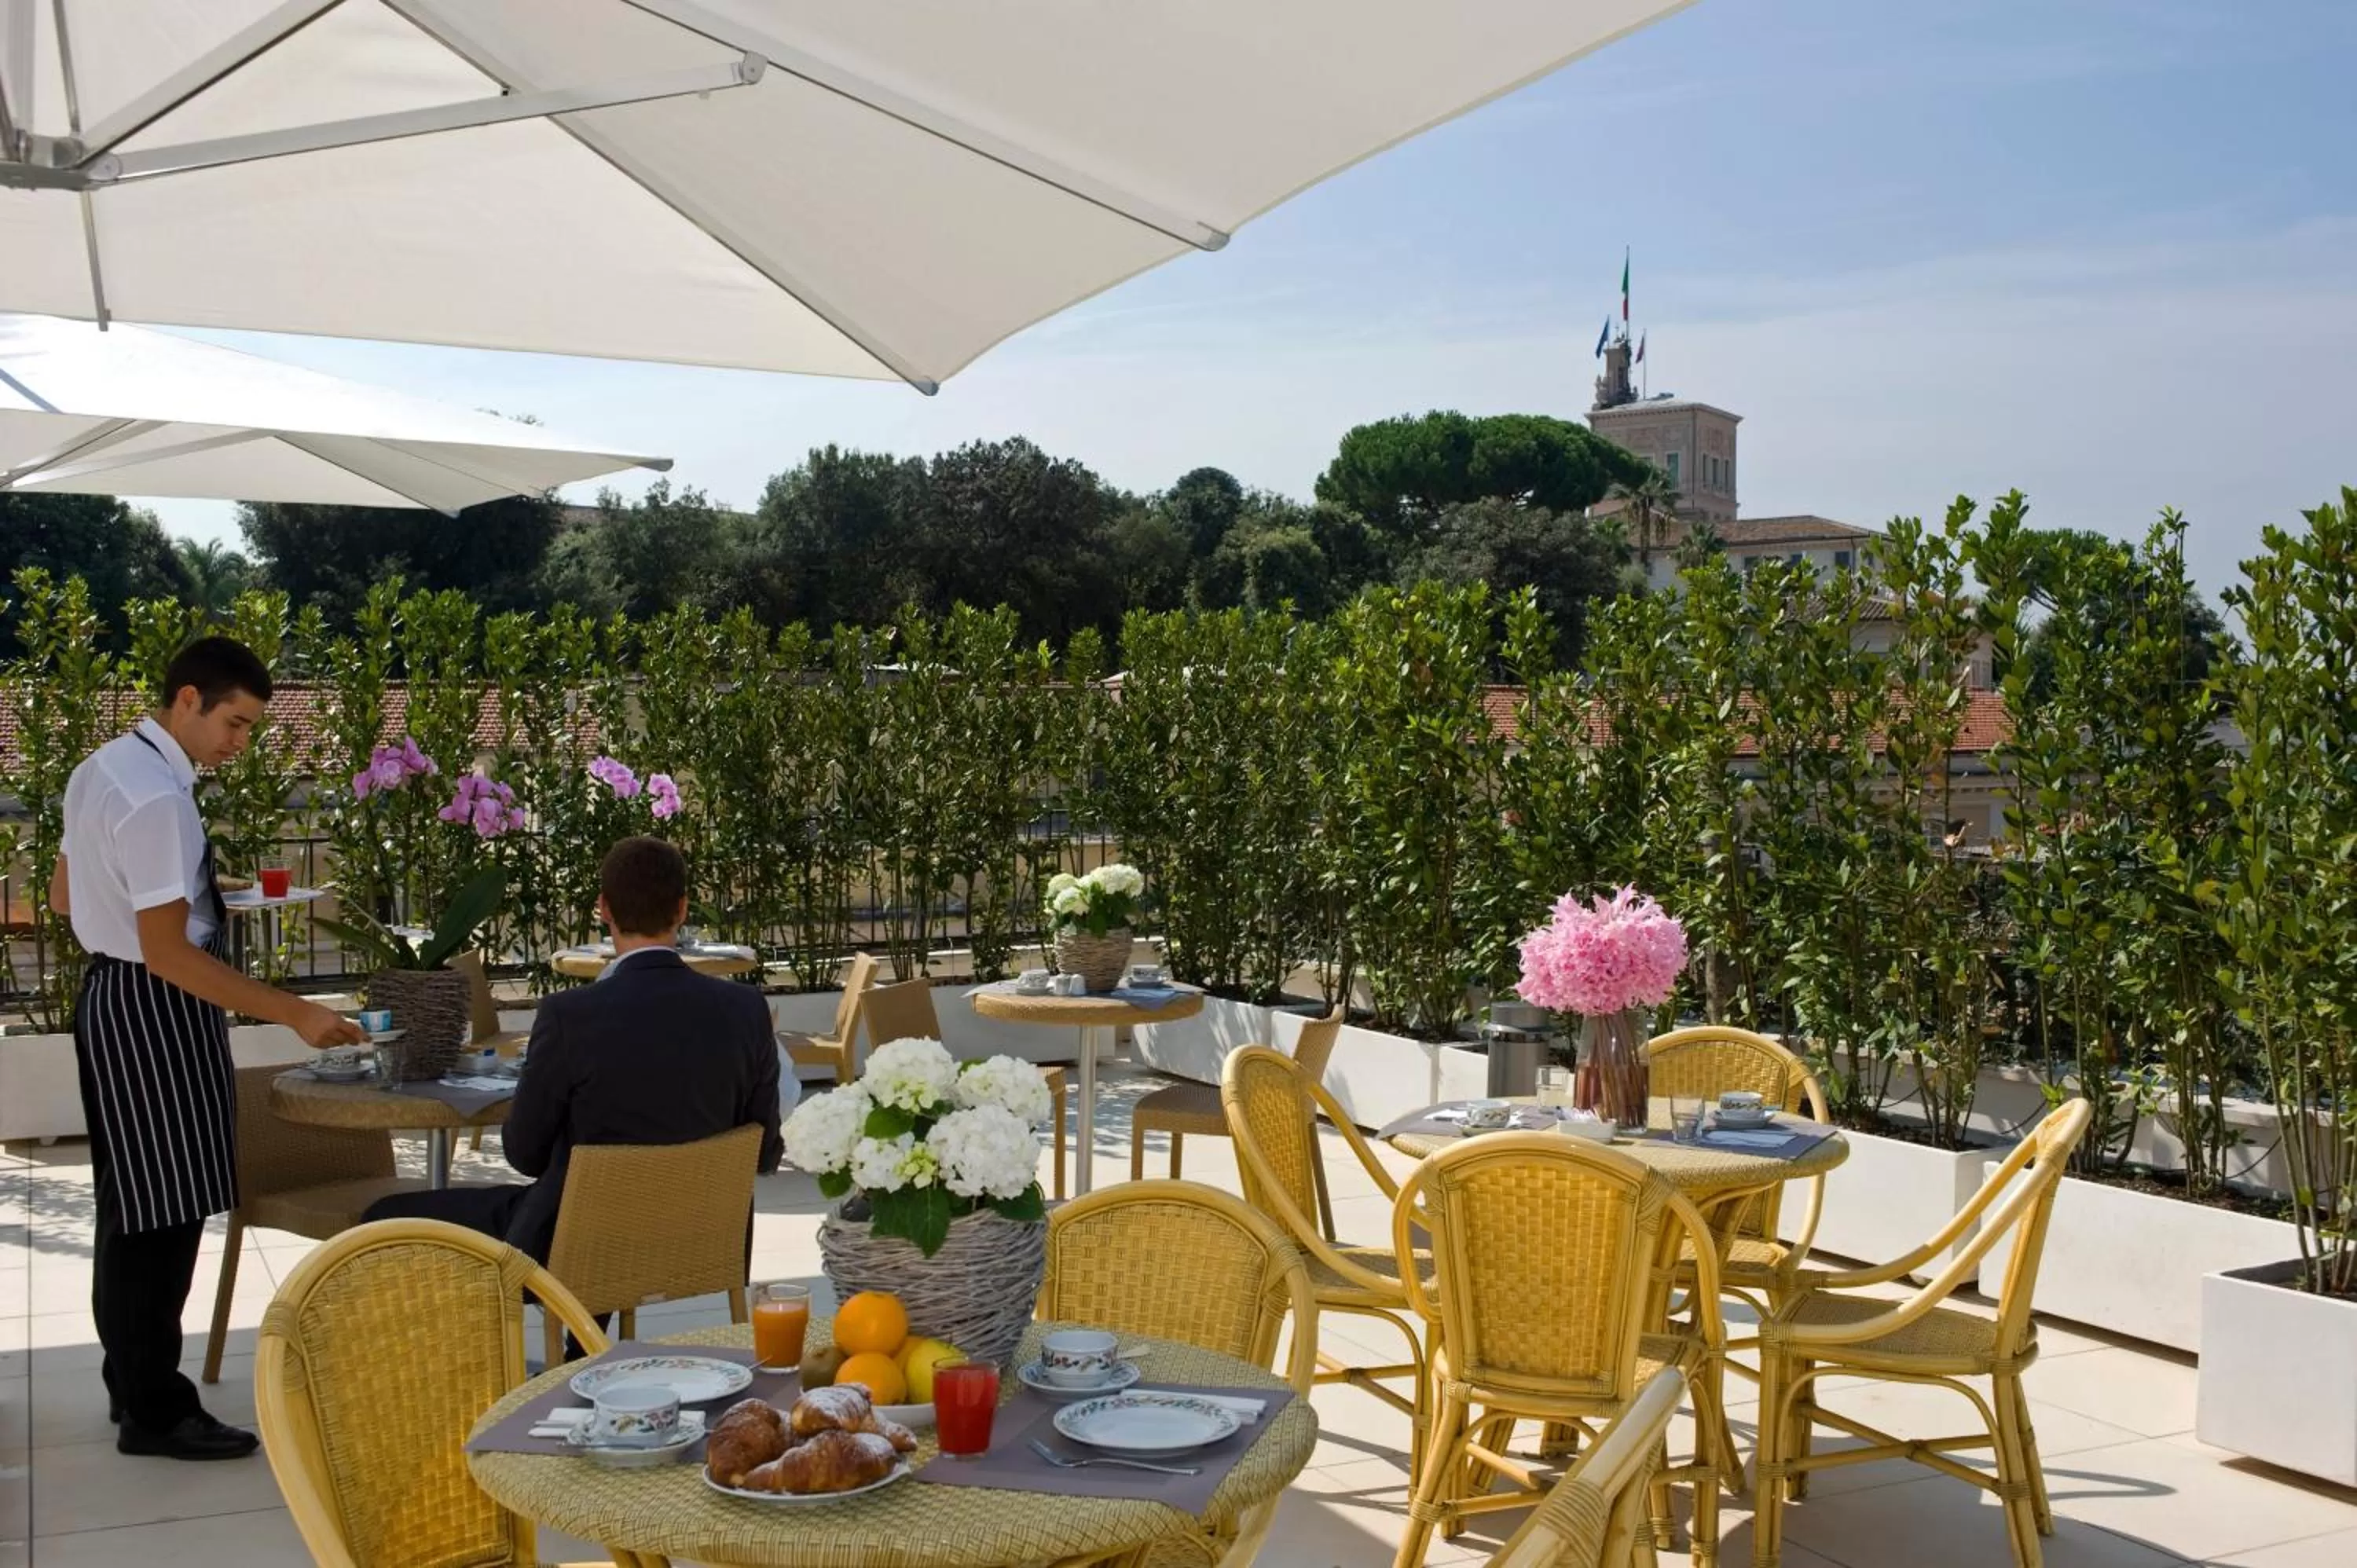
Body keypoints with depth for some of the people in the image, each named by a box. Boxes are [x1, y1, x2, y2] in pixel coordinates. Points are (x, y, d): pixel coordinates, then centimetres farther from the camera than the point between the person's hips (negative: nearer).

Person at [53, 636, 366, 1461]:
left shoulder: (102, 770, 8)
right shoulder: (157, 799, -24)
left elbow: (64, 896, 18)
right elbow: (166, 952, -26)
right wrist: (292, 1013, -26)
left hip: (112, 996, 11)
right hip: (152, 1012, -11)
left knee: (134, 1206, 19)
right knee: (160, 1214, -2)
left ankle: (133, 1378, 31)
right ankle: (154, 1411, 8)